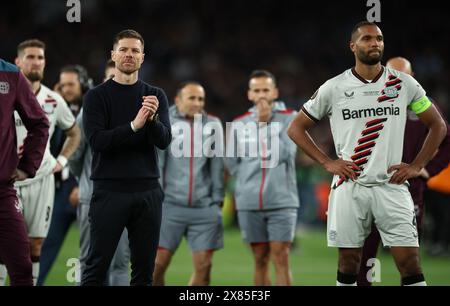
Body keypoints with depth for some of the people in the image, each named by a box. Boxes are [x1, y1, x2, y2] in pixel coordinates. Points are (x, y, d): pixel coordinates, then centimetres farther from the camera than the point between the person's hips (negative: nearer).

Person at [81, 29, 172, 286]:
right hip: (110, 191, -3)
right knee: (96, 269, -3)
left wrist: (152, 119, -24)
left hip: (148, 192, 3)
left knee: (144, 270, 6)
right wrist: (134, 125, -24)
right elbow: (96, 140, -12)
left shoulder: (156, 96, 9)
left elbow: (165, 140, -3)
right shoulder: (97, 96, 1)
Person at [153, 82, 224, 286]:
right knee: (158, 263, -6)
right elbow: (156, 163, -2)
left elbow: (217, 165, 11)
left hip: (205, 208, 3)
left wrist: (217, 198, 7)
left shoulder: (212, 125, 9)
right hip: (170, 205, -2)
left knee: (203, 266, 0)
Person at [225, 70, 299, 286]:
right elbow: (231, 163, 14)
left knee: (281, 258, -8)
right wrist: (249, 182, 4)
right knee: (260, 260, 7)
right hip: (249, 204, 2)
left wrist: (265, 122, -8)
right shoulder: (239, 124, 9)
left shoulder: (289, 118, 2)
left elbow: (284, 153, -10)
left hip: (282, 201, -2)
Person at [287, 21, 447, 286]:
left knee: (410, 263, -6)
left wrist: (417, 166, 3)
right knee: (349, 262, 6)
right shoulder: (334, 88, 1)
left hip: (391, 185, 0)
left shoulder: (404, 84, 3)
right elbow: (296, 128, 9)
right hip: (349, 187, 0)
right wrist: (327, 162, -1)